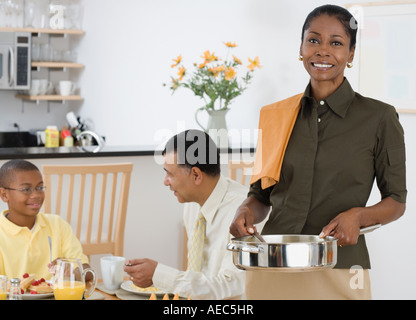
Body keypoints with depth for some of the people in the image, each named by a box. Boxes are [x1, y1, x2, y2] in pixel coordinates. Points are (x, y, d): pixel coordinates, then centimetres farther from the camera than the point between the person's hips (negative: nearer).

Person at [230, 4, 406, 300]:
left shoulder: (379, 118, -2)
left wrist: (359, 216, -16)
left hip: (337, 270, -3)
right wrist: (247, 212, -8)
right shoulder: (276, 116, 7)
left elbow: (397, 202, 3)